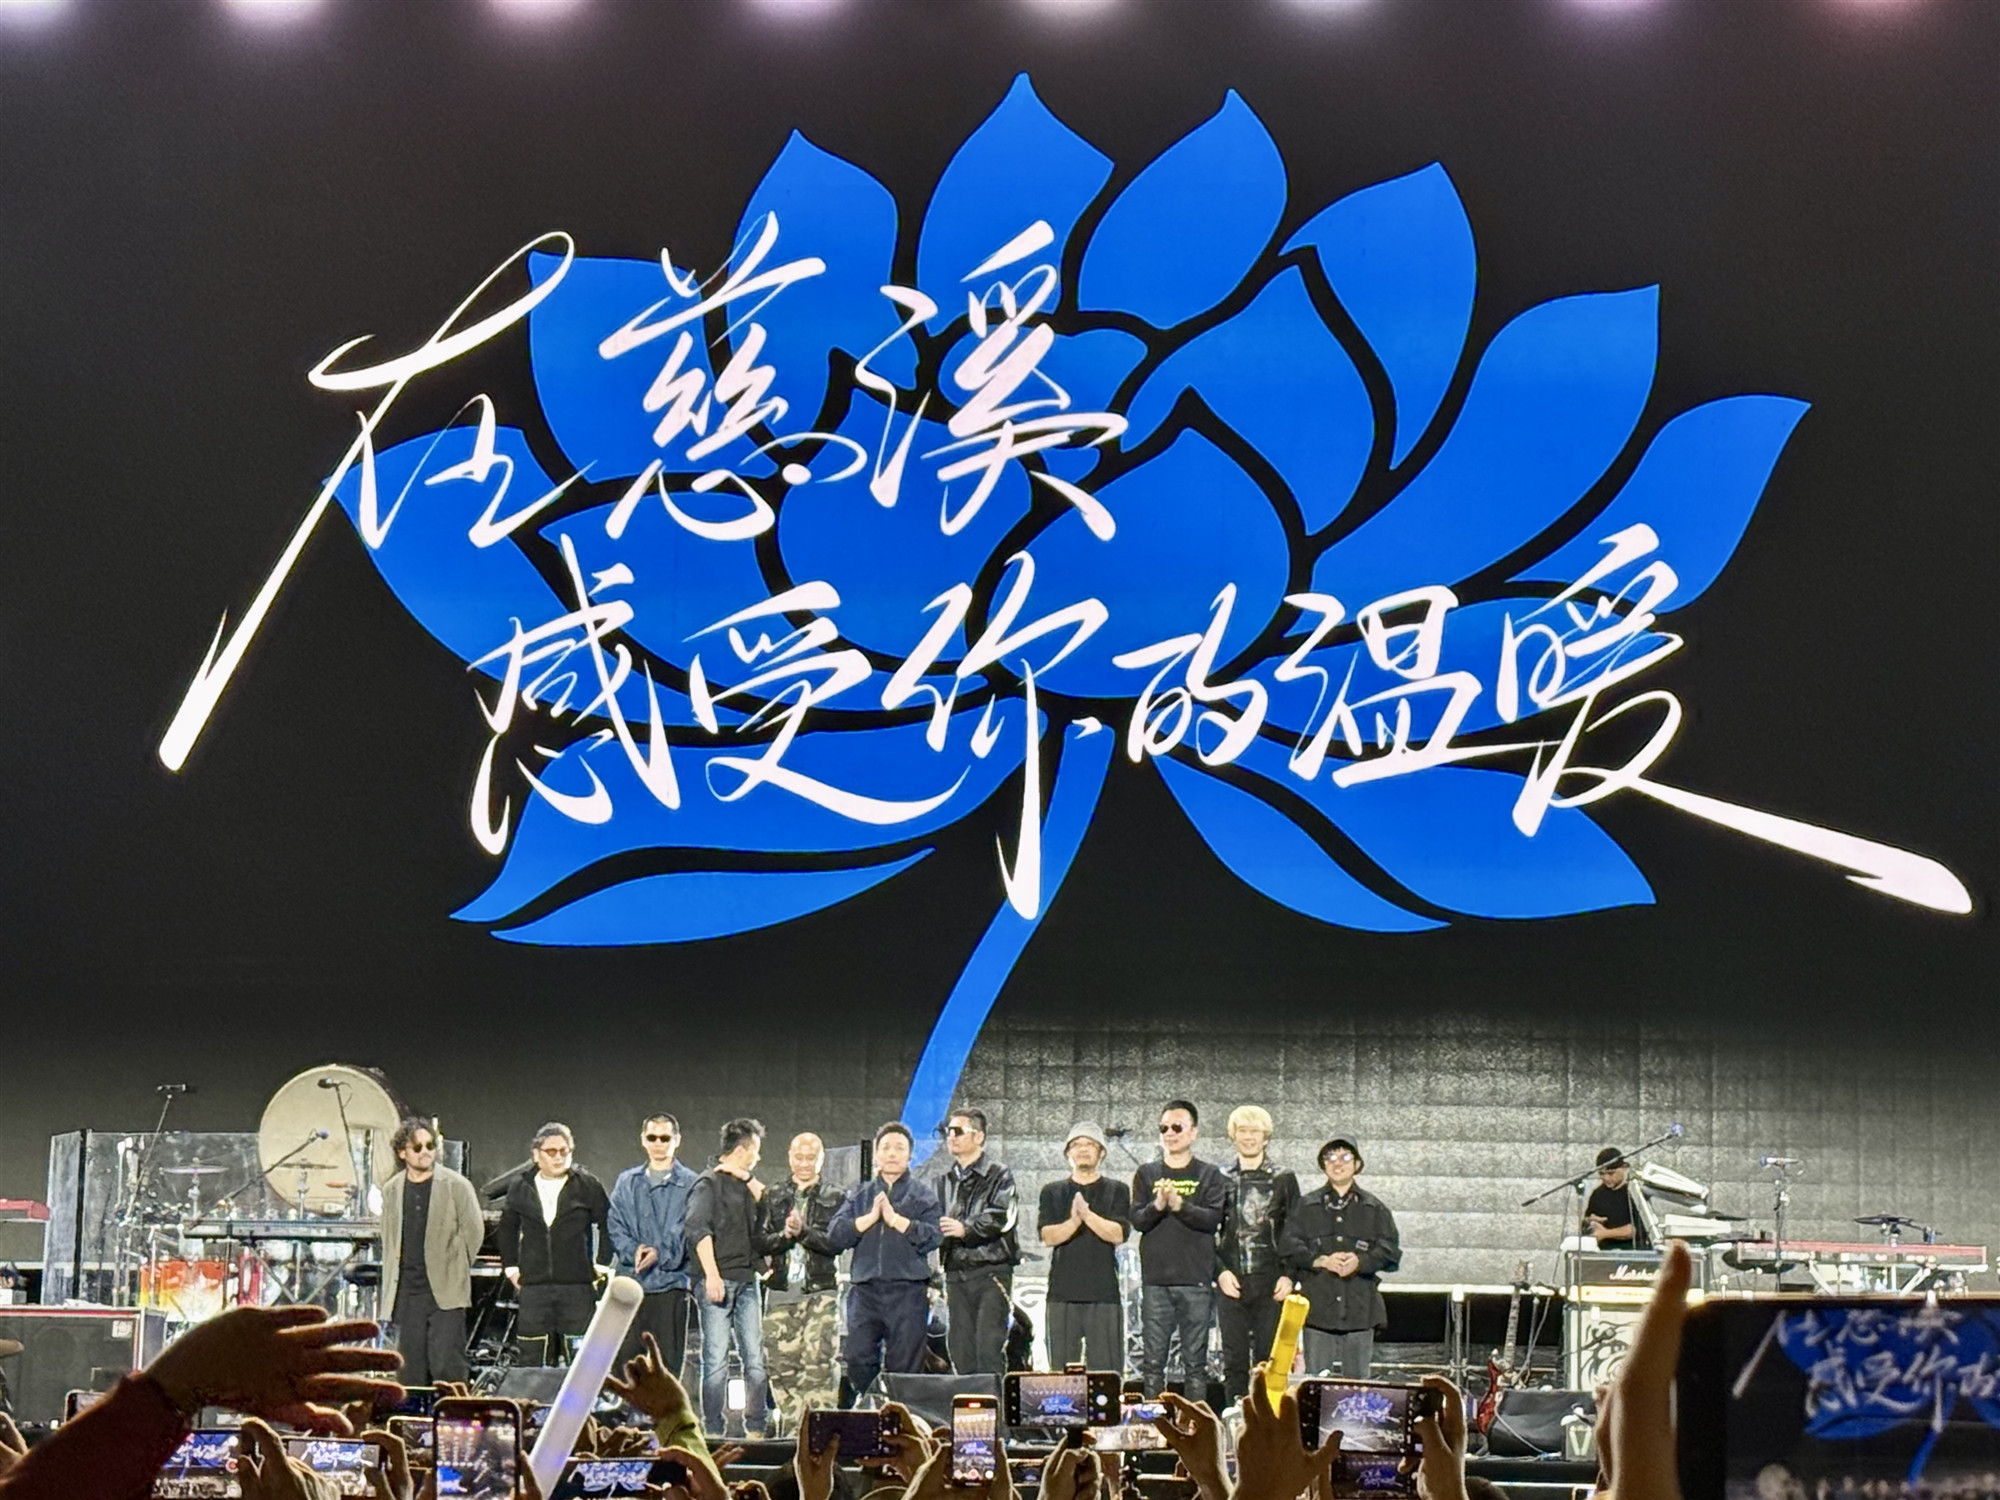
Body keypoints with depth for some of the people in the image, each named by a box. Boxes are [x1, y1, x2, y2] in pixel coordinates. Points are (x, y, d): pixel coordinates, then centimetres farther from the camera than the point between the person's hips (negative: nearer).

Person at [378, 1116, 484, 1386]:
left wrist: (454, 1270, 1)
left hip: (446, 1293, -4)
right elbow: (388, 1241, 18)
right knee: (411, 1372, 4)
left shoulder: (456, 1186, -2)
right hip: (408, 1293, 4)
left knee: (447, 1367, -10)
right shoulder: (392, 1190, 11)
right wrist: (390, 1288, 13)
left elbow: (473, 1231, 1)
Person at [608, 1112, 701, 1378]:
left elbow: (690, 1230, -4)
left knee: (669, 1359, -1)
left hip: (671, 1281, -2)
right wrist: (633, 1251, -10)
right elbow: (615, 1225, 8)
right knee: (624, 1355, -2)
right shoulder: (626, 1182, 16)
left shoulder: (689, 1184, 5)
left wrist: (662, 1253, -19)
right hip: (630, 1280, 2)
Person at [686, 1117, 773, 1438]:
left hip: (746, 1282, 7)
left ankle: (755, 1430, 5)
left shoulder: (746, 1186, 19)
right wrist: (711, 1275, -22)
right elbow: (698, 1229, -14)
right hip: (719, 1281, -7)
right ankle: (715, 1432, -2)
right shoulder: (709, 1183, -4)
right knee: (717, 1360, -5)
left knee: (755, 1359, 2)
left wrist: (757, 1196, 10)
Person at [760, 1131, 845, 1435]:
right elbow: (761, 1241, 5)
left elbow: (836, 1241, -4)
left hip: (821, 1292, -3)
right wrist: (784, 1235, -14)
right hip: (781, 1292, 3)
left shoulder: (834, 1198, 9)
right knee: (780, 1364, -2)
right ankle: (794, 1428, 5)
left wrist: (803, 1232, -19)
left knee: (818, 1362, -12)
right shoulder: (773, 1198, 16)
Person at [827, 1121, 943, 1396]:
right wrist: (871, 1217, -6)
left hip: (907, 1290, -2)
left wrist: (895, 1218, -8)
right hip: (864, 1288, 2)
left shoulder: (923, 1196, 10)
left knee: (904, 1366, -4)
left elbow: (932, 1237, -7)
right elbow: (835, 1234, 5)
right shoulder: (859, 1194, 17)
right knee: (858, 1359, -6)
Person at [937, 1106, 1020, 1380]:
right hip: (956, 1273, 6)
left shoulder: (999, 1177, 2)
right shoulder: (947, 1180, 20)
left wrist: (966, 1229, -26)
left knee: (989, 1348, -13)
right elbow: (938, 1224, 25)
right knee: (960, 1349, 3)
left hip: (991, 1271, -6)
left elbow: (1000, 1219, -13)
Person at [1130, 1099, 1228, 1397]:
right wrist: (1158, 1205, -17)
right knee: (1152, 1362, 1)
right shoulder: (1146, 1174, 12)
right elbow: (1137, 1220, 2)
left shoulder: (1209, 1175, 7)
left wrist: (1179, 1205, -19)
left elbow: (1213, 1219, -6)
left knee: (1195, 1361, 1)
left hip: (1196, 1281, -2)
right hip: (1155, 1281, 2)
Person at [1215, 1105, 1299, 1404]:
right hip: (1232, 1283, 1)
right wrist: (1220, 1272, -6)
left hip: (1271, 1282, -1)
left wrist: (1289, 1276, -5)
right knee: (1234, 1359, 1)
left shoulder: (1284, 1181, 8)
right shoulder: (1220, 1180, 9)